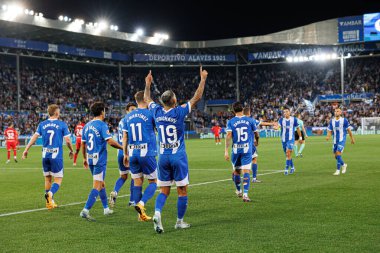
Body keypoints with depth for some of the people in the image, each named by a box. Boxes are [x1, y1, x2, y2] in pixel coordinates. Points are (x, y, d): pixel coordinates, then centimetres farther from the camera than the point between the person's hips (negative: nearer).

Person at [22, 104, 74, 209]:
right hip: (57, 156, -4)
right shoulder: (62, 124, -3)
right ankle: (50, 193, -28)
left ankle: (49, 201, 22)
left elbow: (34, 137, 2)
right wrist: (71, 151, 12)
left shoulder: (42, 124, 7)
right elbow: (67, 140, -4)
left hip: (45, 155, 4)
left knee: (48, 178, 17)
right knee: (58, 179, 0)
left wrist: (26, 150, 8)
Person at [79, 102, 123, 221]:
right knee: (97, 186, -7)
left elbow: (83, 144, 15)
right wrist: (122, 147, -5)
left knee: (101, 183, 21)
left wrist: (85, 158, 26)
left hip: (90, 159, 8)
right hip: (100, 160, -8)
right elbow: (110, 142, -20)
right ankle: (85, 210, -16)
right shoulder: (102, 125, -12)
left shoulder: (87, 126, 10)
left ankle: (106, 209, 31)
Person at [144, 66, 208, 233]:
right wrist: (203, 79, 4)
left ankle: (157, 213, -14)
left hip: (163, 157, 4)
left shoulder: (157, 112, 0)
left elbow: (147, 99, 21)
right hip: (178, 157, -4)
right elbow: (197, 98, -5)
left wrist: (148, 85, 36)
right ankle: (179, 221, 13)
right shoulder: (179, 112, -12)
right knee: (182, 191, 8)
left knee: (164, 191, 10)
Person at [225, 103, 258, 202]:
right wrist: (257, 142, 34)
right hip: (247, 149, -1)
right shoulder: (250, 120, 2)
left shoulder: (231, 122, -1)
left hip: (236, 150, 1)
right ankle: (245, 194, -18)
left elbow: (229, 135, -12)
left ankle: (238, 191, 35)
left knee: (236, 171, 17)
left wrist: (226, 151, -13)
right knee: (246, 171, -5)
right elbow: (256, 134, 11)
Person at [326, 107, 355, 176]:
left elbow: (348, 130, 2)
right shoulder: (332, 121, 4)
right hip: (335, 141, 5)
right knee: (336, 156, 11)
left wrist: (352, 138, 7)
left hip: (342, 140, -5)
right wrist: (328, 136, -14)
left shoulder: (344, 120, -6)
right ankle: (344, 165, 38)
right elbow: (329, 131, 7)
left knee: (338, 154, -18)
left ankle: (338, 170, -12)